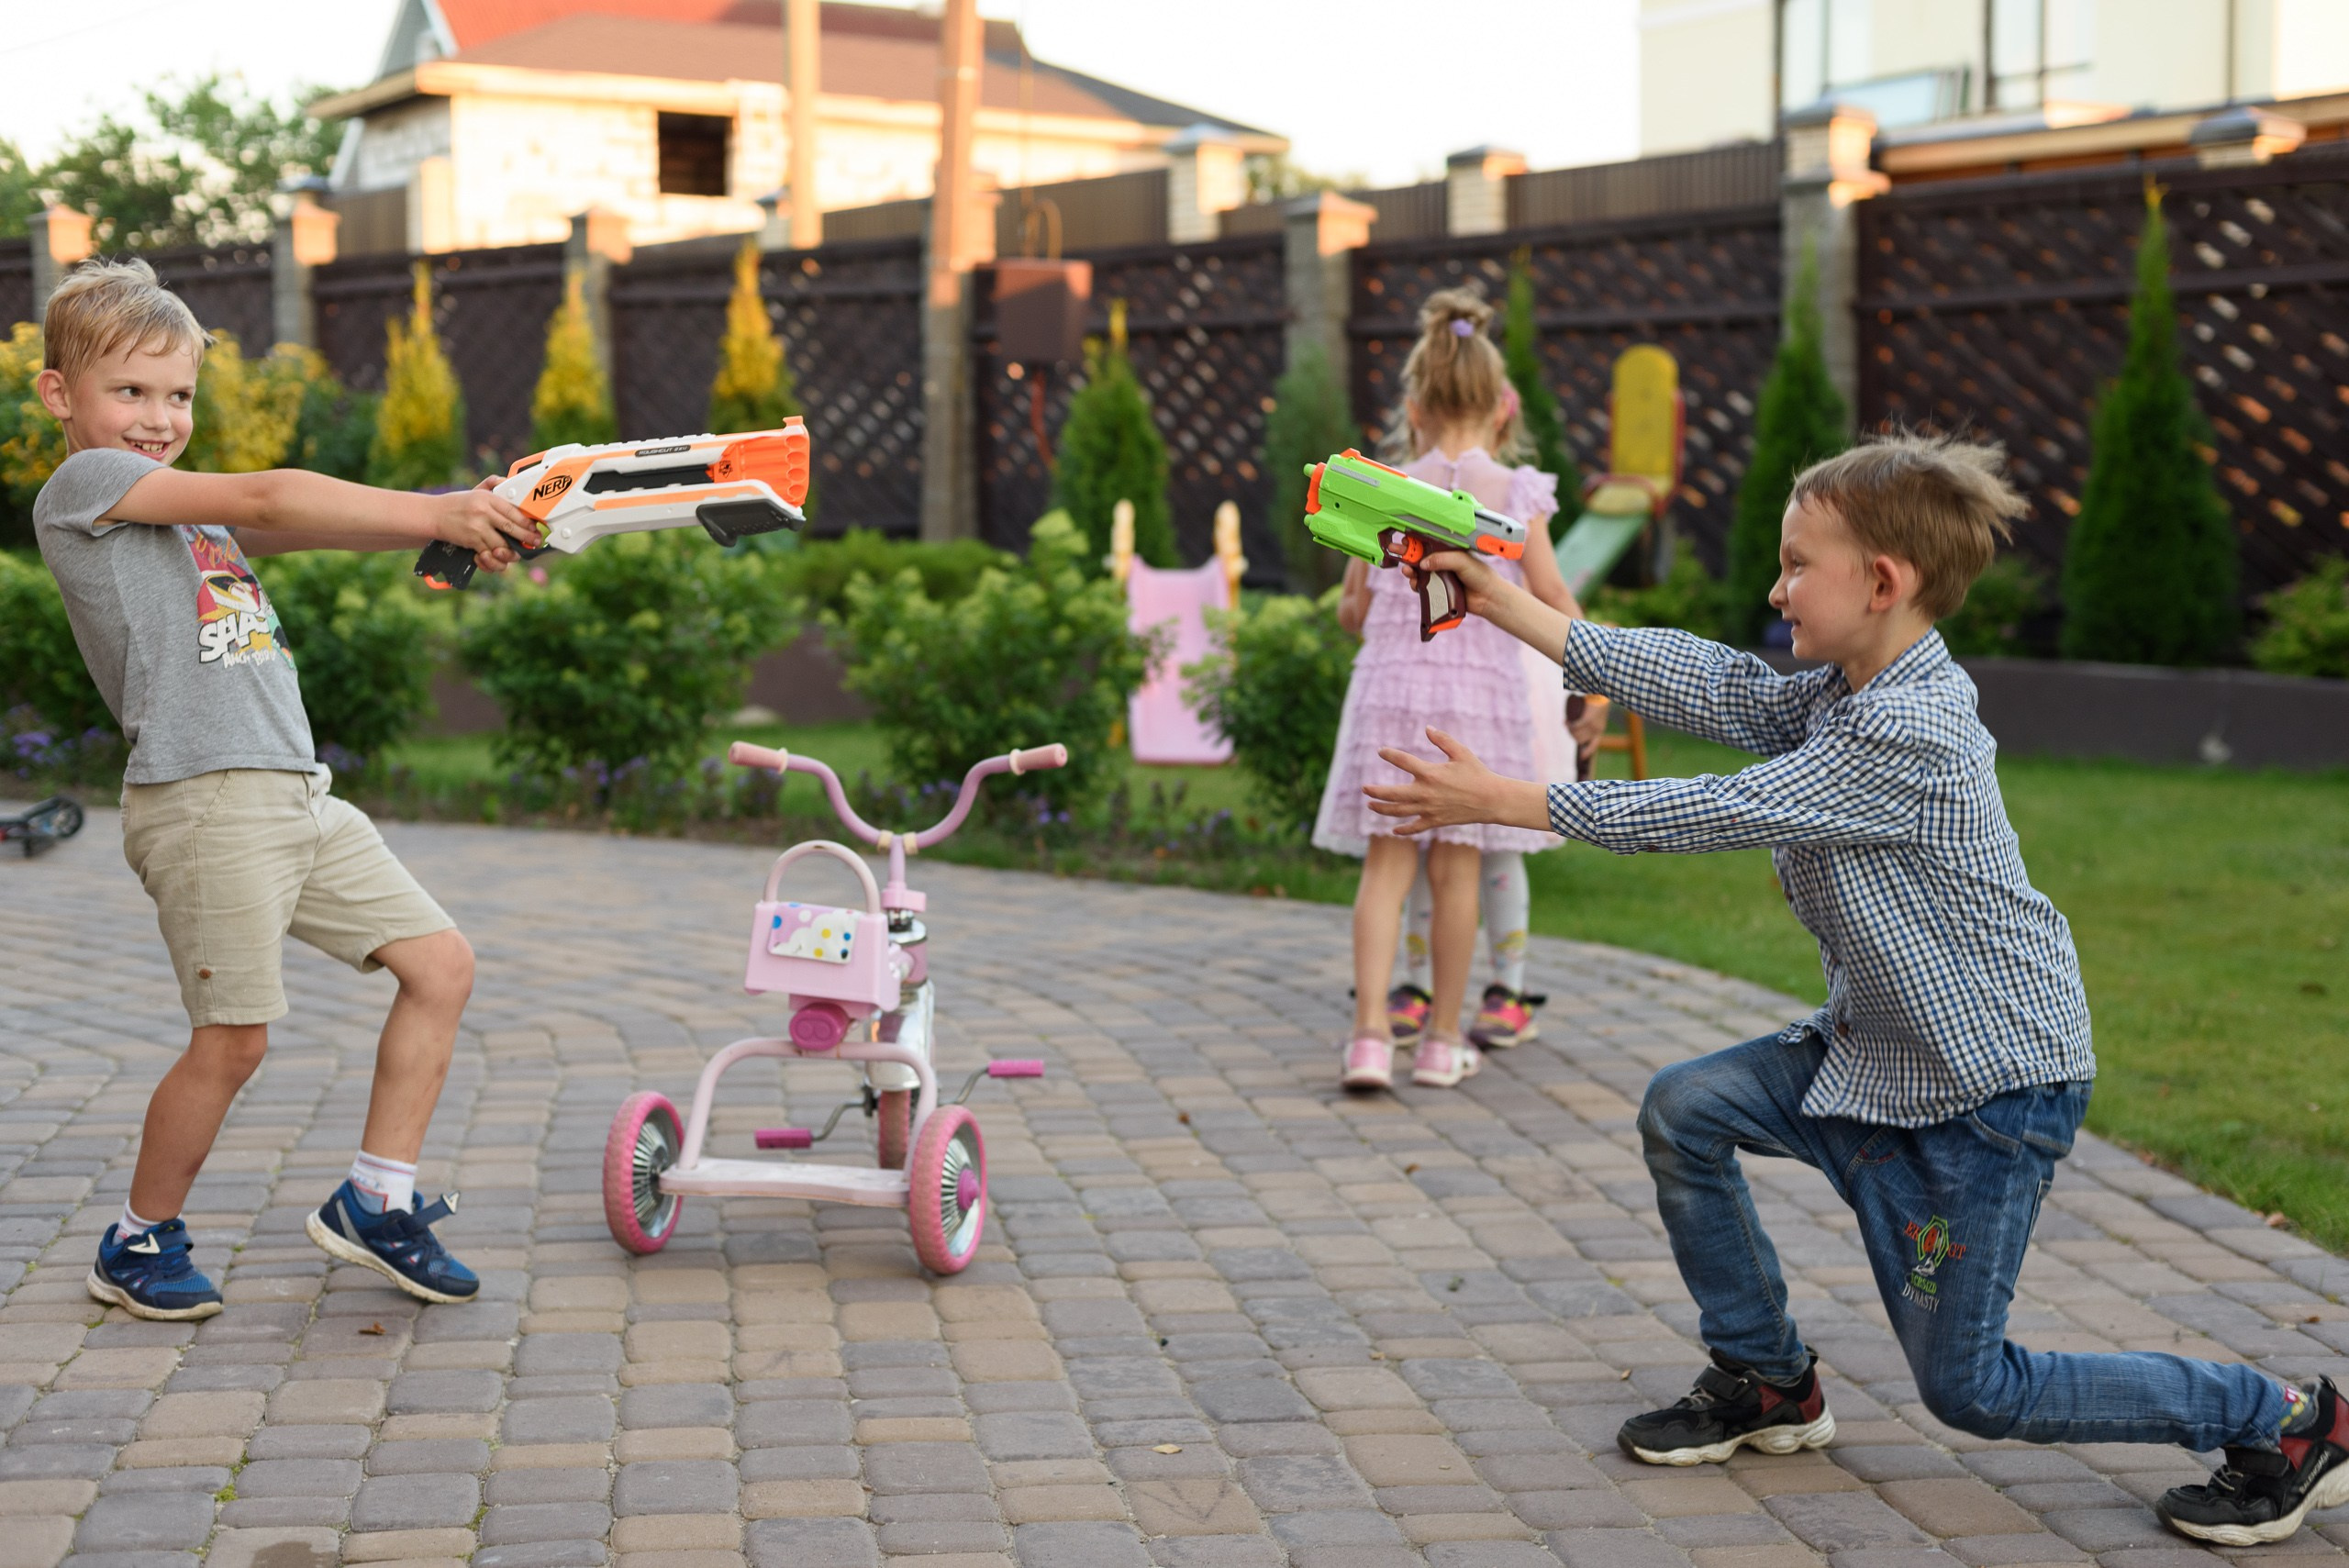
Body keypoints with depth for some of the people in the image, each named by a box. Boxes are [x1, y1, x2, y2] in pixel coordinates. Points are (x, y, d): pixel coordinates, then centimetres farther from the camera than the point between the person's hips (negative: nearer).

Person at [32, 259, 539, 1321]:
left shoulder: (191, 507, 23)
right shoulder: (82, 486, -2)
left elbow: (302, 528, 8)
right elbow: (265, 498, -12)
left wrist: (456, 520, -7)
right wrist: (433, 515, -12)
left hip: (296, 796, 9)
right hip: (204, 800, -8)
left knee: (440, 963, 6)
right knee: (232, 1038, -5)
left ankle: (374, 1202, 13)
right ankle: (139, 1244, 15)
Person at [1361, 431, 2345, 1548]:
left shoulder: (1910, 733, -27)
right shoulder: (1847, 696, 2)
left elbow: (1725, 811, -27)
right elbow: (1709, 686, -2)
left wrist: (1507, 802, -24)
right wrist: (1514, 610, -5)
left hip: (1990, 1080, -9)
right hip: (1878, 1049, 9)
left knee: (1967, 1386, -1)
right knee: (1685, 1110, 0)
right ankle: (1766, 1383, 17)